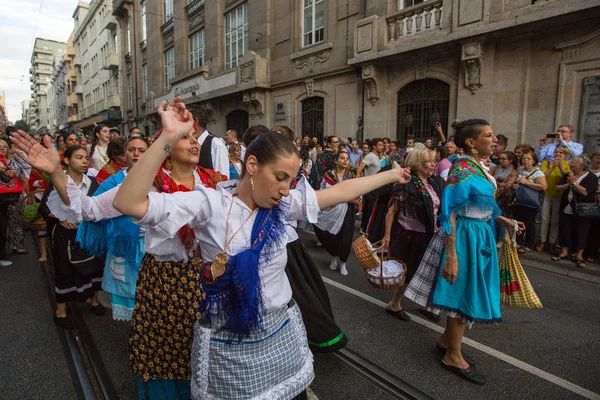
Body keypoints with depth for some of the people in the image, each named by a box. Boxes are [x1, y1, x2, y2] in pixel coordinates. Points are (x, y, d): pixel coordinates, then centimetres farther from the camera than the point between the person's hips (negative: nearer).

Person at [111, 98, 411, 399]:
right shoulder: (210, 205, -17)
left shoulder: (283, 205, -5)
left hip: (282, 335, 4)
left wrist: (391, 175, 7)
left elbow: (341, 191, 1)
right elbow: (129, 203, -25)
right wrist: (168, 138, -32)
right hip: (228, 344, -3)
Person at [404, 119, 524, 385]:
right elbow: (449, 214, -23)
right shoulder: (462, 170, -20)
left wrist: (503, 221, 10)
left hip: (479, 236, 10)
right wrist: (451, 255, -25)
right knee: (465, 295, 2)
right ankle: (453, 357, 19)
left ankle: (446, 341, 35)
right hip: (466, 238, -10)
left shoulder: (476, 167, 9)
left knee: (467, 293, 18)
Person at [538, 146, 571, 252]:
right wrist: (553, 167, -20)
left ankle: (552, 243, 16)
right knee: (545, 220, 2)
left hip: (559, 196, 0)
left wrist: (561, 167, -17)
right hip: (546, 195, 0)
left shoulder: (566, 164, 1)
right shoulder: (546, 163, -1)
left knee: (555, 221, 5)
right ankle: (543, 242, 12)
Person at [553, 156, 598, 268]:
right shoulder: (568, 175, 10)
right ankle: (564, 252, 20)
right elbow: (558, 188, 2)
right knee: (564, 231, 7)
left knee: (581, 233, 3)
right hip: (566, 209, 5)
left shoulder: (592, 177, -6)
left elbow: (585, 192, -19)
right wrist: (567, 185, -14)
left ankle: (579, 255, 15)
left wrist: (573, 182, -17)